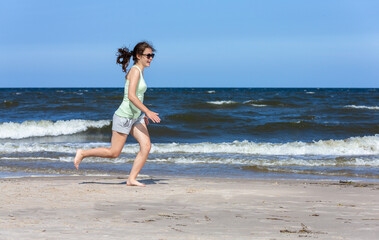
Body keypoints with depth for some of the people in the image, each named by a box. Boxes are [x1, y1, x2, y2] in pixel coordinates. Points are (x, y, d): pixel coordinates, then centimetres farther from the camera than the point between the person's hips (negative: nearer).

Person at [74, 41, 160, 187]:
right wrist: (147, 111, -28)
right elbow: (131, 96, -26)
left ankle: (132, 179, -2)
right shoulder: (135, 70, -16)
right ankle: (83, 153, 17)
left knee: (146, 146, -6)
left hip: (136, 117, 9)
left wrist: (142, 114, 20)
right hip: (124, 116, -9)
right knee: (113, 153, -1)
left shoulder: (139, 71, 11)